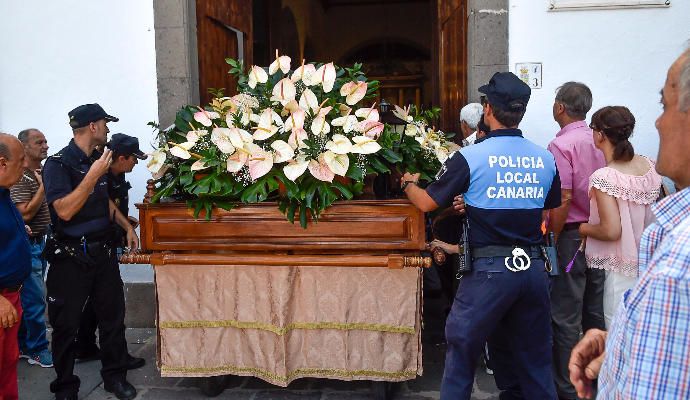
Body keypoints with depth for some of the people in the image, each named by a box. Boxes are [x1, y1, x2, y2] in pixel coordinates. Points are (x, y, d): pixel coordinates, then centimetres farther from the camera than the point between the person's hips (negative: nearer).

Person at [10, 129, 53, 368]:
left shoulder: (42, 173, 12)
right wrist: (43, 187, -19)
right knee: (35, 299, -4)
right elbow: (25, 214, -22)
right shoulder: (21, 177, -15)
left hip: (40, 243, 9)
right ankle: (38, 351, 7)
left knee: (28, 299, 15)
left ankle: (23, 347, 25)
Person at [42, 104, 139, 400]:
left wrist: (127, 226, 17)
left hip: (102, 250, 6)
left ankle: (115, 376, 27)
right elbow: (64, 210, -25)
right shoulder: (58, 163, -13)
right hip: (71, 256, -6)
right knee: (67, 323, 6)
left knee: (113, 315, 12)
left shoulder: (96, 160, 7)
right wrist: (93, 175, -26)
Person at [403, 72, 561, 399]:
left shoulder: (470, 157, -11)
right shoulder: (545, 159, 3)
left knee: (462, 348, 11)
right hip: (534, 268, 5)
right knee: (534, 353, 18)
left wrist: (409, 184, 16)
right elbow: (553, 212, 12)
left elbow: (427, 203, -3)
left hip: (489, 269, -4)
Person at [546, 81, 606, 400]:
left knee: (565, 317, 2)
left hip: (571, 235, -7)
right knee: (595, 311, 17)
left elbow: (563, 199, -20)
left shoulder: (561, 145, -15)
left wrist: (551, 241, -12)